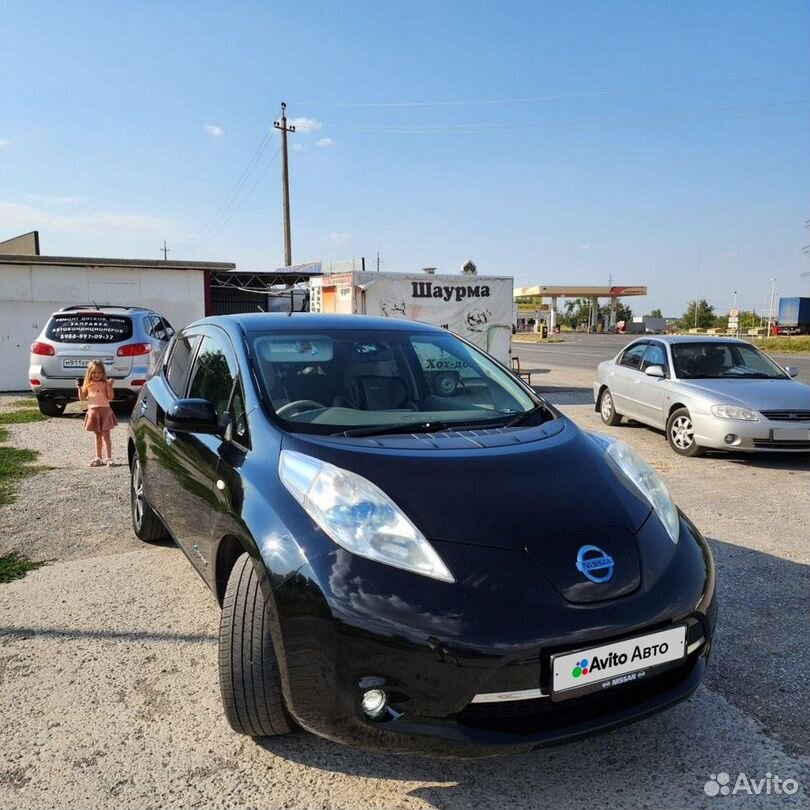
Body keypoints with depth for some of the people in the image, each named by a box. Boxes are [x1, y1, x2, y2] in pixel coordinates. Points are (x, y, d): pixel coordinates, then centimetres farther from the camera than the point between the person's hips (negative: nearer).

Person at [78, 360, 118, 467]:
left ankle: (109, 458, 0)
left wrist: (109, 385, -19)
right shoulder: (88, 384, 6)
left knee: (106, 435, -3)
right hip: (93, 411, 3)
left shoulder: (105, 384, -2)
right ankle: (98, 458, 17)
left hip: (105, 410, -3)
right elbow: (82, 398, 4)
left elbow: (110, 397, -11)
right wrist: (80, 387, -7)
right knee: (98, 436, 11)